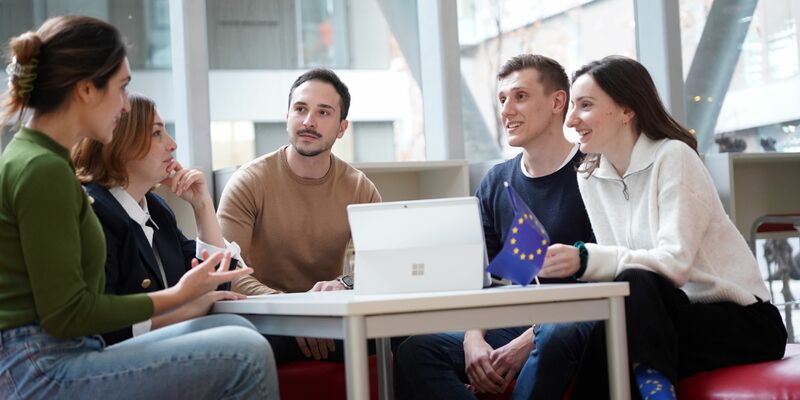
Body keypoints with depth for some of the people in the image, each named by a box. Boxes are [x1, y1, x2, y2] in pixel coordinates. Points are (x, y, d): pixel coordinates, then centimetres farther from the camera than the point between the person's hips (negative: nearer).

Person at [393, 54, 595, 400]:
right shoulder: (495, 183, 16)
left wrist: (531, 339, -18)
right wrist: (473, 338, -9)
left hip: (575, 324, -5)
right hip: (511, 328, 5)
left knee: (556, 337, -41)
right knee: (415, 351, -19)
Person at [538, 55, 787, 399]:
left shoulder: (673, 157, -12)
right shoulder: (589, 178, 7)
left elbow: (675, 263, -24)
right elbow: (618, 262, 2)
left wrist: (586, 260, -37)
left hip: (741, 321, -4)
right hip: (669, 318, 5)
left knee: (634, 285, -32)